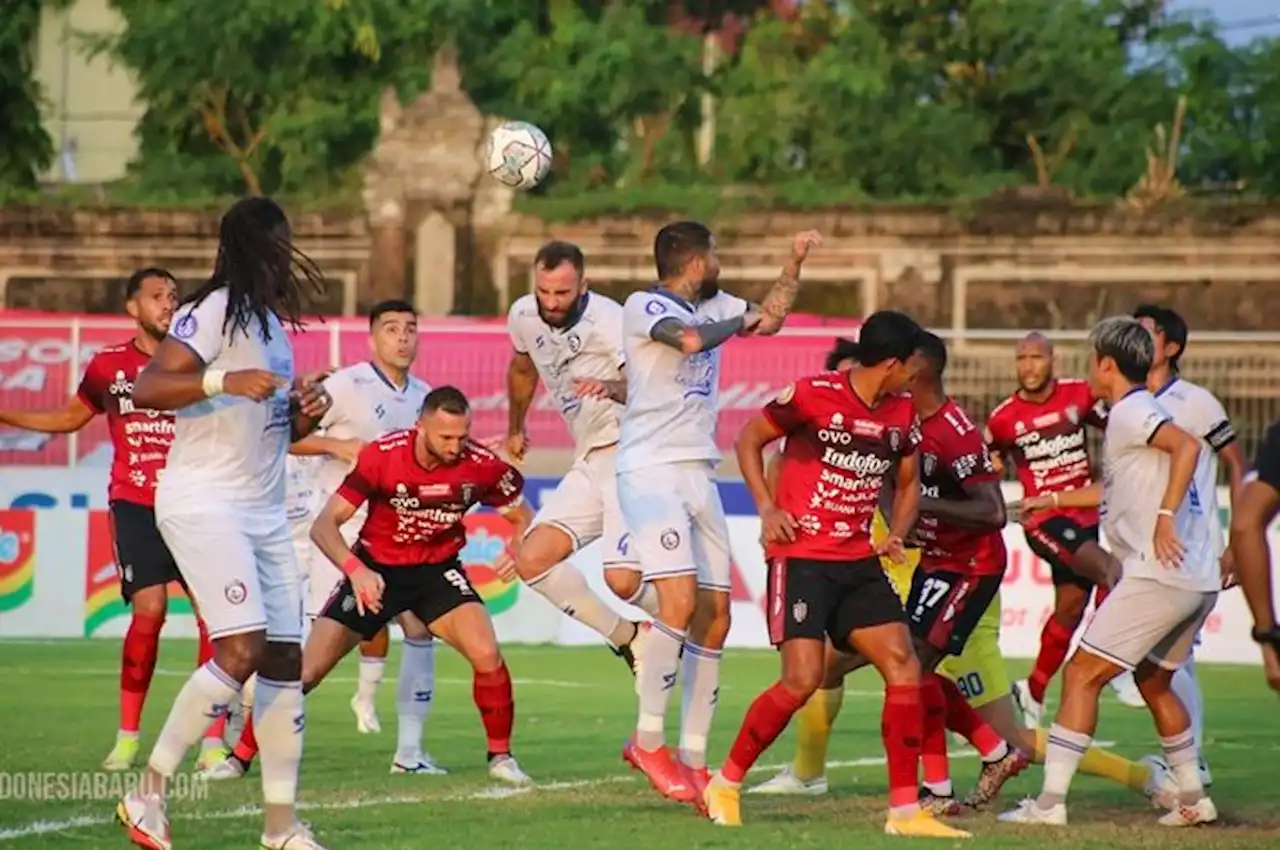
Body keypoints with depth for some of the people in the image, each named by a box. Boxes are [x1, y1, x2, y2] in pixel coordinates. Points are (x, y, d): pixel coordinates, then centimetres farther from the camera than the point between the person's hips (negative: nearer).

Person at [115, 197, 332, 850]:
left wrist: (303, 416, 8)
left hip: (264, 511, 9)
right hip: (204, 503, -9)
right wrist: (223, 380, -33)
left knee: (285, 659, 4)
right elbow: (147, 389, -21)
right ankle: (147, 796, -13)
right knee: (243, 649, -20)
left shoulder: (271, 322, 18)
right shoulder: (216, 311, -10)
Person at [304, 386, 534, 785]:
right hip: (375, 569, -1)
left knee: (487, 656, -23)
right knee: (305, 672, -5)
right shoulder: (381, 456, -24)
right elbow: (324, 524, -23)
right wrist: (355, 570, -40)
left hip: (437, 569, 1)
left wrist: (520, 551, -23)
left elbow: (522, 517, 0)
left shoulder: (481, 465, -18)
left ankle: (500, 756, -2)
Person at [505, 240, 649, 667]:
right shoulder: (523, 316, 3)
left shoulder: (609, 322, -20)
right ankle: (625, 638, 10)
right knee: (533, 561, -5)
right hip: (589, 463, 8)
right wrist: (515, 429, 39)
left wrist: (614, 389, -45)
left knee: (623, 580, -21)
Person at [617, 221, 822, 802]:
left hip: (699, 475, 8)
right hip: (650, 470, -8)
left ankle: (693, 759, 7)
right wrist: (741, 322, -10)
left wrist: (795, 263, 27)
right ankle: (648, 742, -13)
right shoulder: (644, 306, -7)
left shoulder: (715, 307, 16)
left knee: (715, 616, 3)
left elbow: (770, 317, 34)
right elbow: (689, 339, -27)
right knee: (680, 599, -22)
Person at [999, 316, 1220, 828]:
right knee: (1154, 683, 25)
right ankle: (1193, 800, 26)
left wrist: (1166, 515, -27)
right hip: (1199, 581, 9)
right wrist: (1052, 499, 47)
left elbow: (1187, 446, -25)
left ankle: (1050, 801, -10)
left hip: (1157, 574, -9)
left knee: (1082, 675, -6)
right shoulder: (1145, 412, 22)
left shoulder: (1130, 412, -6)